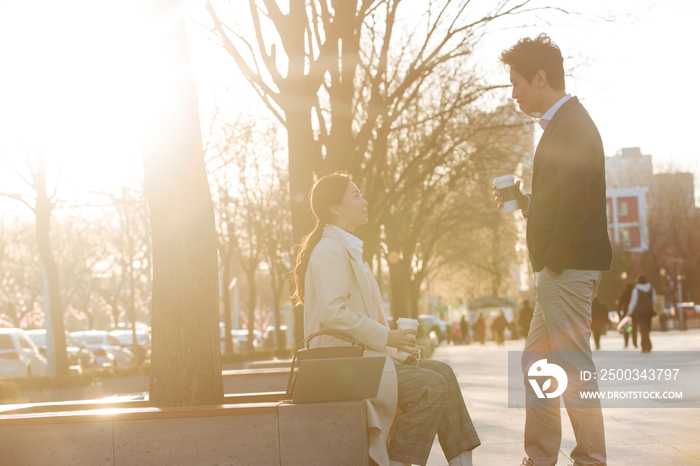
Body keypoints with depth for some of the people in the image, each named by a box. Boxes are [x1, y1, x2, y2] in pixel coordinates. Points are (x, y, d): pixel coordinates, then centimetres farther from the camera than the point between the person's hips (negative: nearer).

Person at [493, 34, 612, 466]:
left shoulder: (572, 127, -15)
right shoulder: (566, 124, 18)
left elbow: (575, 205, -22)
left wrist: (553, 263, -18)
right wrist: (525, 201, 12)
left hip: (567, 269, -11)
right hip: (561, 269, 11)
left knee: (575, 366, -5)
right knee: (536, 365, 14)